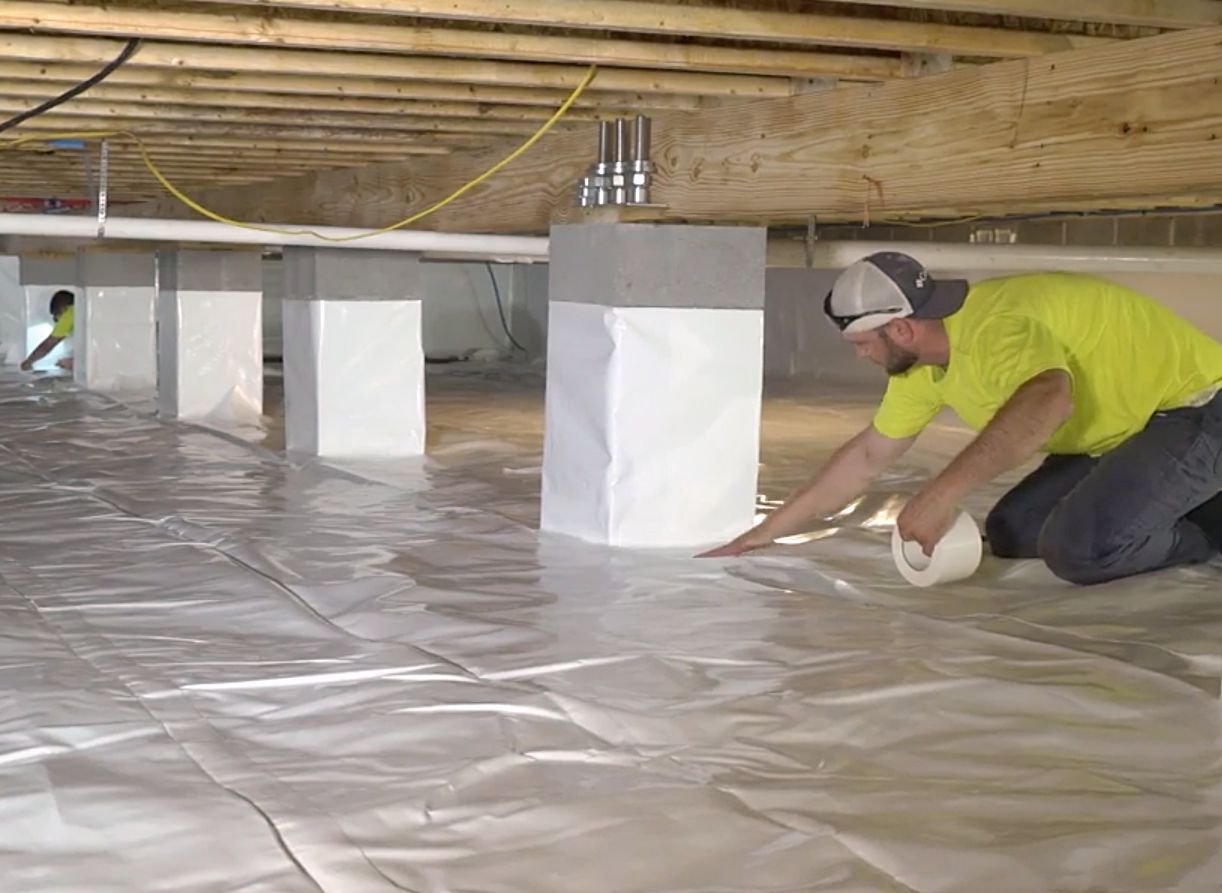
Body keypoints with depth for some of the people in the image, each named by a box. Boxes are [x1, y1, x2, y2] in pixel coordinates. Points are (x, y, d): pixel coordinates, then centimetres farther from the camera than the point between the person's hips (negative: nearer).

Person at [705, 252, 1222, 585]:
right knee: (1008, 535, 6)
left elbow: (1048, 398, -52)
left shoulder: (991, 328, -30)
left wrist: (945, 492, -52)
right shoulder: (919, 362, 1)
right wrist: (767, 531, 12)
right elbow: (868, 456, 12)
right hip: (1117, 433, 10)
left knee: (1079, 548, -27)